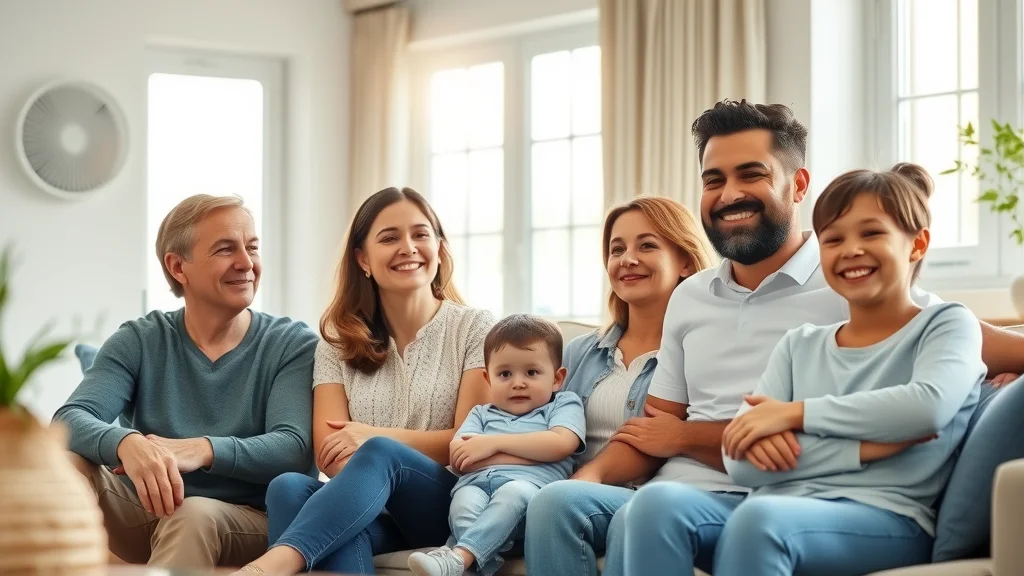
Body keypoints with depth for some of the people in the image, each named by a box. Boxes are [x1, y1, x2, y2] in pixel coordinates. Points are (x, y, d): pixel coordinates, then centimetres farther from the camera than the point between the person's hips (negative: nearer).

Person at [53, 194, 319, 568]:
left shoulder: (294, 345, -2)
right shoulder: (140, 342, 4)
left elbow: (293, 448, -17)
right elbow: (70, 419, -12)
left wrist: (201, 450, -37)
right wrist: (128, 444, -37)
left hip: (248, 522, -3)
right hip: (147, 516, 3)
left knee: (196, 514, -36)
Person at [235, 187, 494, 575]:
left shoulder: (474, 328, 7)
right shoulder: (339, 341, 14)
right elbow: (330, 454, 3)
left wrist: (376, 438, -10)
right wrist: (379, 485, -19)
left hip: (452, 507, -2)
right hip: (372, 508, 3)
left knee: (378, 452, -37)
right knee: (289, 487, -33)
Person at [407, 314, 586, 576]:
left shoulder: (564, 404, 23)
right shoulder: (482, 414, 33)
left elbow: (561, 445, -1)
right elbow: (458, 459, 13)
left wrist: (495, 443, -1)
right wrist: (531, 450, 1)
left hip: (531, 482, -3)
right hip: (478, 480, 3)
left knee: (514, 492, -38)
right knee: (464, 501, -32)